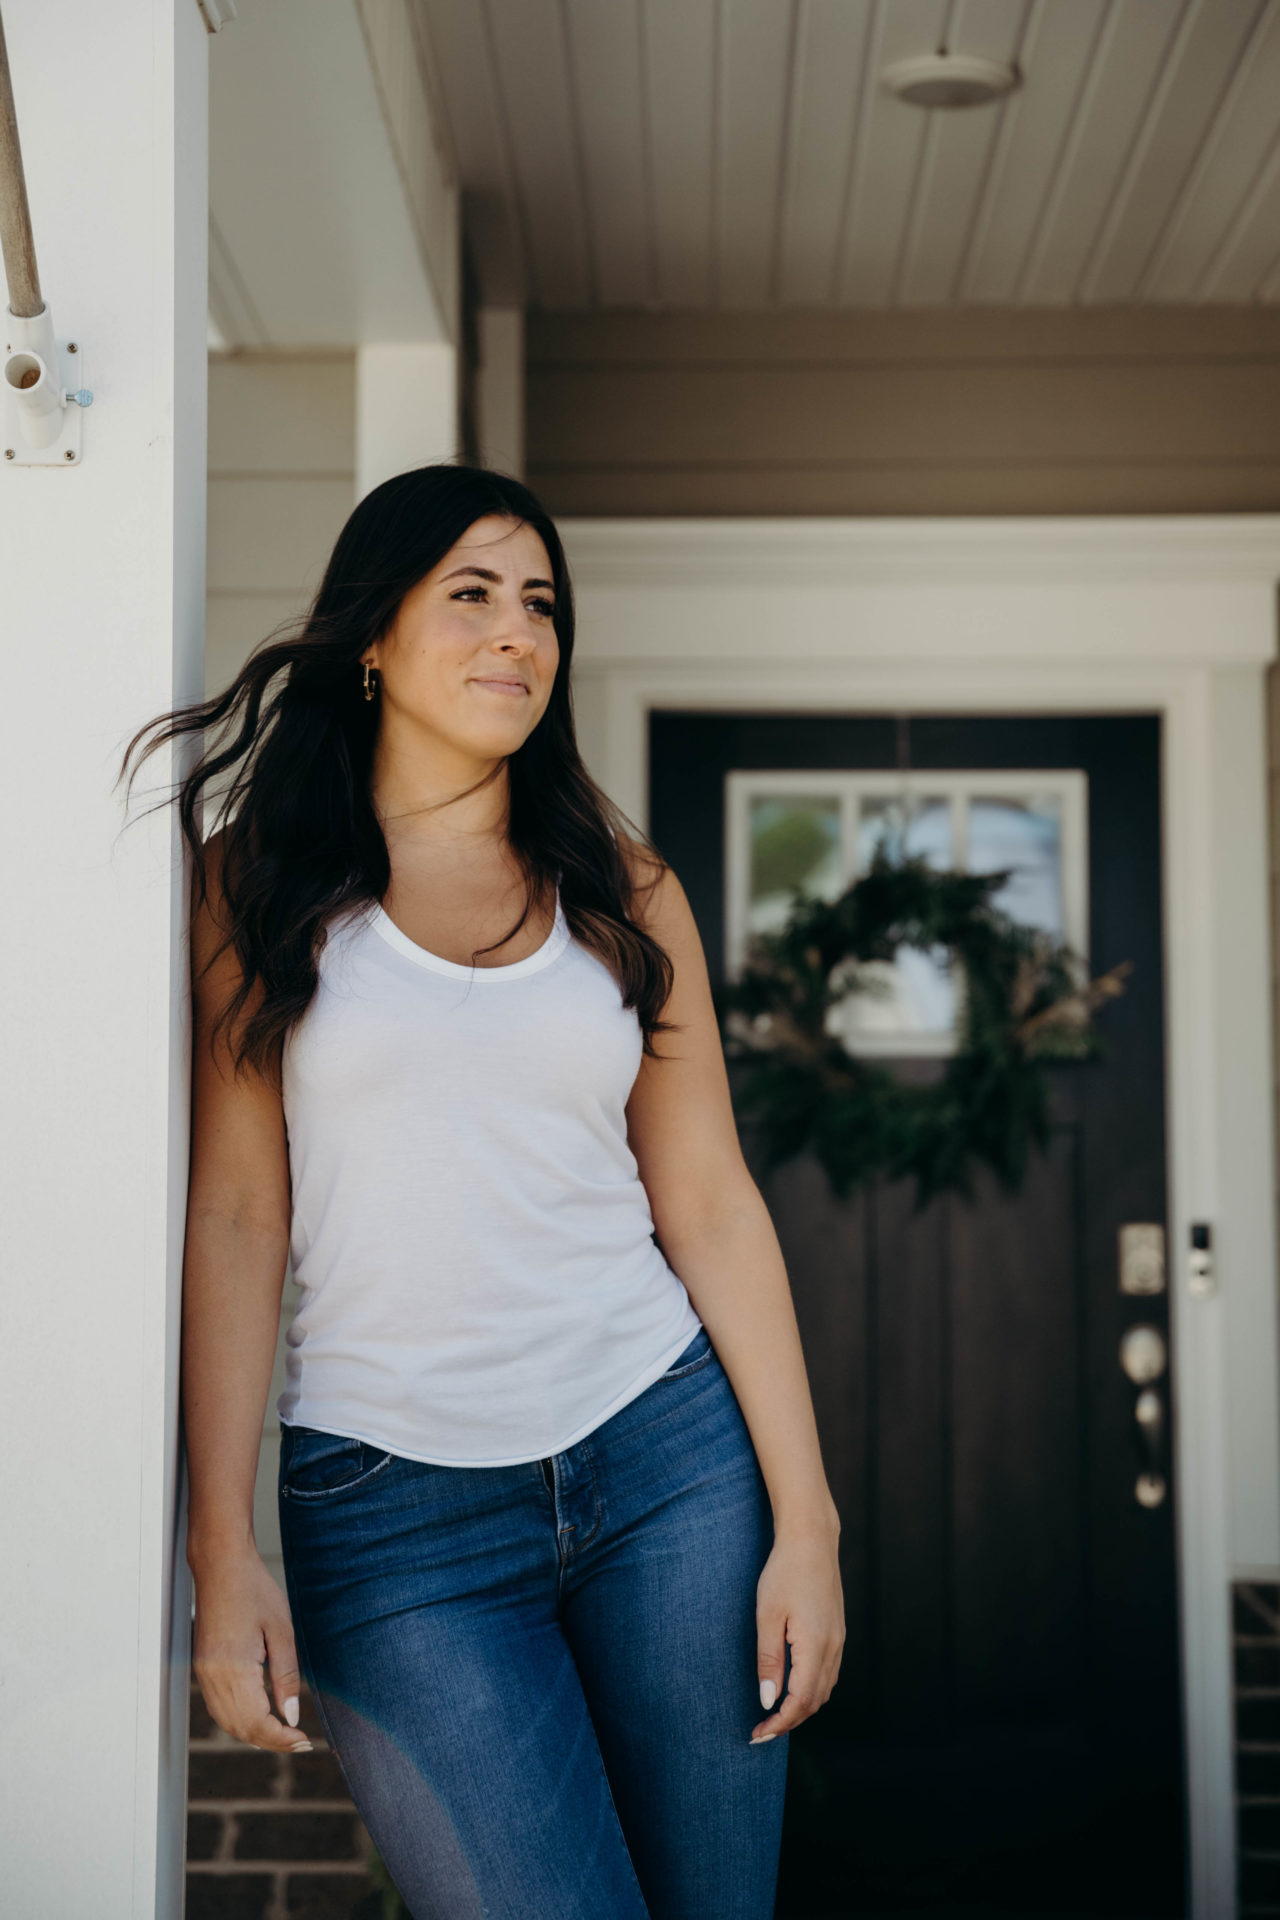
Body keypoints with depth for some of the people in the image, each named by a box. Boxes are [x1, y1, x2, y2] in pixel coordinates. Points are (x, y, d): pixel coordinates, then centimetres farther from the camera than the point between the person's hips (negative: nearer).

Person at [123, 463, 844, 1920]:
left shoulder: (622, 889, 9)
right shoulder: (260, 883, 3)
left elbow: (712, 1206, 6)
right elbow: (233, 1216, -1)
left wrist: (804, 1519, 1)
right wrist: (222, 1553, -6)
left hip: (666, 1457, 3)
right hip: (393, 1509, -2)